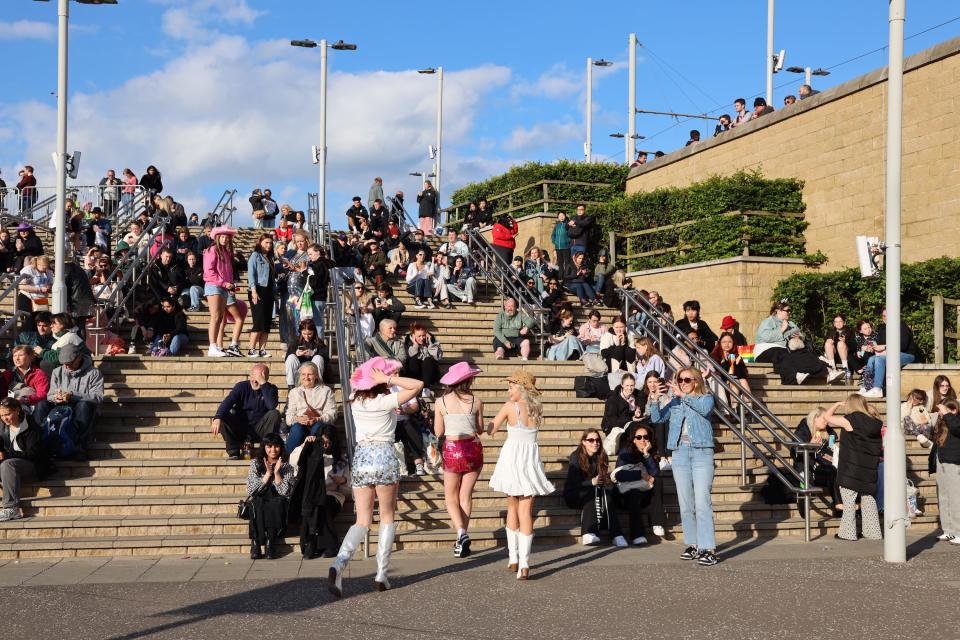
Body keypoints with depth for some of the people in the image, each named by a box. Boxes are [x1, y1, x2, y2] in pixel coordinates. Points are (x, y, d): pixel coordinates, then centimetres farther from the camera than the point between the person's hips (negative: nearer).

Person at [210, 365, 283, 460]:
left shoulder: (271, 389, 0)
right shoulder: (242, 386, 0)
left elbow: (272, 406, -23)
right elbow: (228, 401, -17)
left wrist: (263, 384, -25)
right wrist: (217, 418, -35)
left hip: (259, 430, -1)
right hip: (239, 429, 1)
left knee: (275, 414, -25)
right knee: (223, 417, -24)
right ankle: (233, 452, -18)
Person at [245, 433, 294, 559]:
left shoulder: (287, 467, 7)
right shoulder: (255, 463, 8)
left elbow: (286, 492, -4)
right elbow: (252, 489, -2)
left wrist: (277, 472, -11)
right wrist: (268, 474, -10)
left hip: (278, 506, 0)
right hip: (258, 503, 0)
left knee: (276, 503, -34)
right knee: (258, 503, -34)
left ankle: (270, 544, -34)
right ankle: (255, 544, -35)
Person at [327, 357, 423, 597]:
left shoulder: (356, 402, 7)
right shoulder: (387, 401, -8)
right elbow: (418, 385, -9)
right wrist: (389, 380, -12)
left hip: (360, 458, 4)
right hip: (384, 457, -4)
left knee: (362, 521, 6)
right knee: (387, 517, 10)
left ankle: (339, 563, -18)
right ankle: (382, 574, 6)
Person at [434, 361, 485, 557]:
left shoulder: (441, 402, -6)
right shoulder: (476, 401, -4)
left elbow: (438, 432, 0)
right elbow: (480, 430, 6)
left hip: (452, 449, -1)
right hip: (473, 448, 1)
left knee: (451, 497, 12)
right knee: (466, 495, 13)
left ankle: (461, 533, -10)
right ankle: (462, 541, 14)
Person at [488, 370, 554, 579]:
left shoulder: (510, 406, -10)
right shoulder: (537, 407, 2)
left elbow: (490, 430, -3)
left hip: (512, 458, -2)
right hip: (531, 460, 2)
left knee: (512, 508, 17)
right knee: (526, 512, 2)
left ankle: (513, 558, 19)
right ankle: (524, 563, -8)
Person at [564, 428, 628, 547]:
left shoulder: (602, 457, 6)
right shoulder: (576, 457, -9)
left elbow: (605, 480, 7)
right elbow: (574, 484, -15)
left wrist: (609, 479, -18)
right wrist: (592, 482, -32)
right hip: (575, 496, -4)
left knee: (609, 489, -29)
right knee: (592, 492, -36)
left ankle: (615, 535, -43)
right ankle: (588, 533, -52)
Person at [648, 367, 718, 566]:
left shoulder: (706, 398, 5)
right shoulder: (674, 402, 15)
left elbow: (704, 408, -17)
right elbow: (656, 418, 5)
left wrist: (683, 395, -21)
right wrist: (654, 400, -11)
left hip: (702, 453, -4)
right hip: (680, 453, 4)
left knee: (702, 502, -13)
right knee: (685, 504, 7)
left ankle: (709, 549, -14)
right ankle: (693, 544, 17)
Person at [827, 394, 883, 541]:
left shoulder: (850, 420, -13)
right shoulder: (876, 422, 5)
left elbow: (828, 417, -5)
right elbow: (881, 447, 10)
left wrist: (837, 404, 8)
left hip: (851, 469, -6)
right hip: (869, 468, 6)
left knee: (848, 501, 0)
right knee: (868, 499, 13)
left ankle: (848, 532, 1)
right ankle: (873, 532, 16)